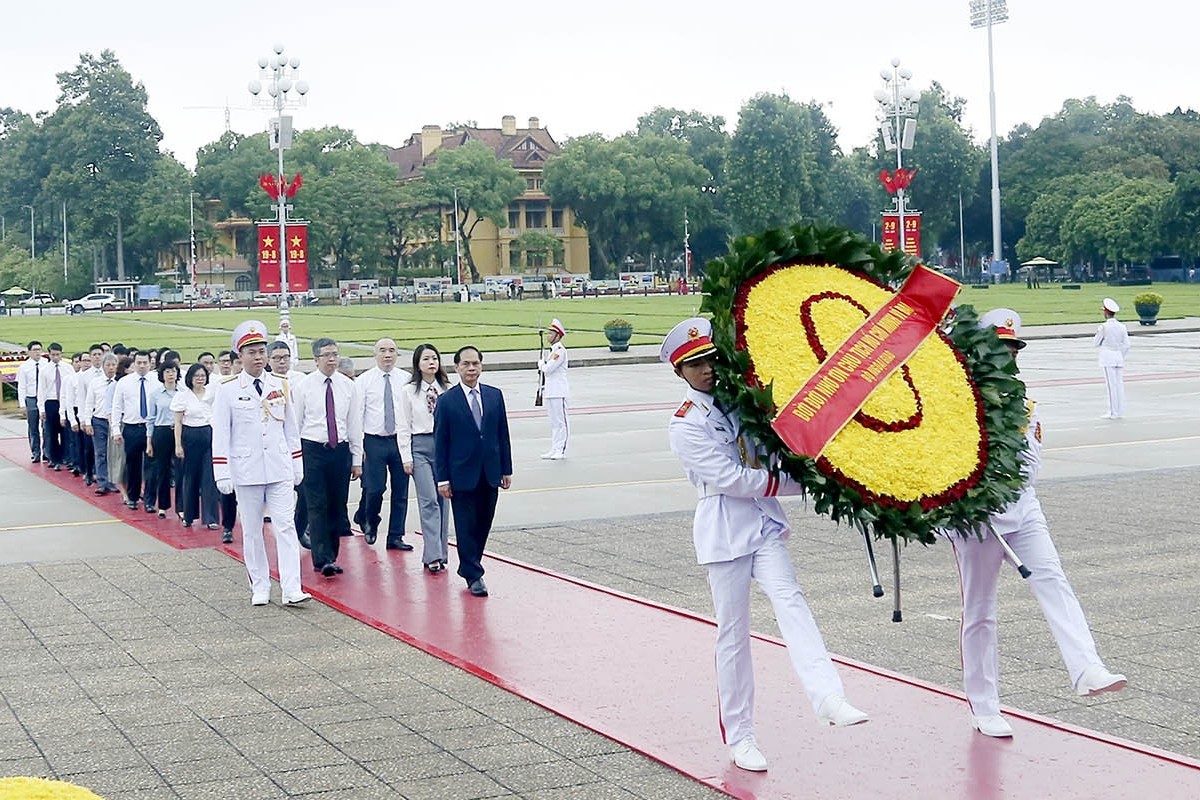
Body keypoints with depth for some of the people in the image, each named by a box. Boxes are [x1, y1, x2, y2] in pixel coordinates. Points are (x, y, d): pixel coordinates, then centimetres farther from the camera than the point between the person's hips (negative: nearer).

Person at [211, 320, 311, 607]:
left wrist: (297, 465, 12)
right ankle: (260, 588, 16)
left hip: (280, 470, 2)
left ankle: (291, 589, -6)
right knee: (252, 531, 6)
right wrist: (222, 474, -8)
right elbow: (220, 435, -3)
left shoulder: (280, 386, 8)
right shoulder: (228, 390, -2)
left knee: (286, 527, -5)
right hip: (246, 472, -2)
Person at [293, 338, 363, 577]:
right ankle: (322, 559, -11)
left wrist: (357, 459, 6)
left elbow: (355, 424, 8)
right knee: (317, 506, -8)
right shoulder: (304, 387, -2)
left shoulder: (348, 386, 5)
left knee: (337, 507, 7)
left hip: (340, 450, 3)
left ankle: (331, 556, 17)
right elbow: (295, 424, 1)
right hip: (312, 450, -3)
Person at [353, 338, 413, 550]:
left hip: (400, 440, 2)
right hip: (374, 442, -2)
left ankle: (396, 537, 14)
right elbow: (357, 414, 0)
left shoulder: (406, 379, 4)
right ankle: (370, 523, 25)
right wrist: (358, 445, -6)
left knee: (401, 491, 4)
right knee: (374, 489, -5)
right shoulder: (363, 381, 1)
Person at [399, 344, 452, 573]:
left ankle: (440, 554, 14)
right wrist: (406, 457, -4)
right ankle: (433, 556, -13)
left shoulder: (447, 390, 5)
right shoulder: (409, 391, 1)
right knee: (429, 501, -11)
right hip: (420, 446, -3)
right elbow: (403, 427, 2)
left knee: (443, 500, 6)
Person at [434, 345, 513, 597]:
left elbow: (503, 435, 9)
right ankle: (473, 575, 6)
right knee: (466, 527, 0)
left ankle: (469, 565, 26)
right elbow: (440, 442, -4)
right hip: (462, 475, -4)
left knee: (483, 525, 10)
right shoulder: (447, 401, -5)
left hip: (490, 474, 4)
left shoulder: (495, 396, 5)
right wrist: (442, 478, -7)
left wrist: (506, 470, 6)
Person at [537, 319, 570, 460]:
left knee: (560, 421, -6)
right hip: (550, 391, 10)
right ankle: (554, 449, 16)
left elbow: (548, 369, -19)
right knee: (553, 422, 12)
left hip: (559, 391, -10)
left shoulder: (560, 350, -14)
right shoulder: (552, 350, 17)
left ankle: (561, 450, -4)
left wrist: (541, 363, -1)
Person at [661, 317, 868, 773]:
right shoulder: (686, 425, -6)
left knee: (789, 600, -19)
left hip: (764, 522, 4)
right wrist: (802, 483, -13)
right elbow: (730, 479, -14)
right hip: (724, 529, -4)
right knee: (733, 633, 1)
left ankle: (827, 697, -35)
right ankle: (739, 737, 11)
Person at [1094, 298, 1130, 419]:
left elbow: (1096, 343, -3)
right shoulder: (1122, 327, 3)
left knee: (1111, 385, -4)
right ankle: (1120, 411, 12)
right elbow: (1126, 345, 6)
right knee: (1119, 384, 9)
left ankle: (1113, 413, -3)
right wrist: (1121, 357, 17)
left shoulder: (1104, 327, -12)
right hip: (1119, 357, 5)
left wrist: (1098, 333, 13)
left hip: (1107, 359, -5)